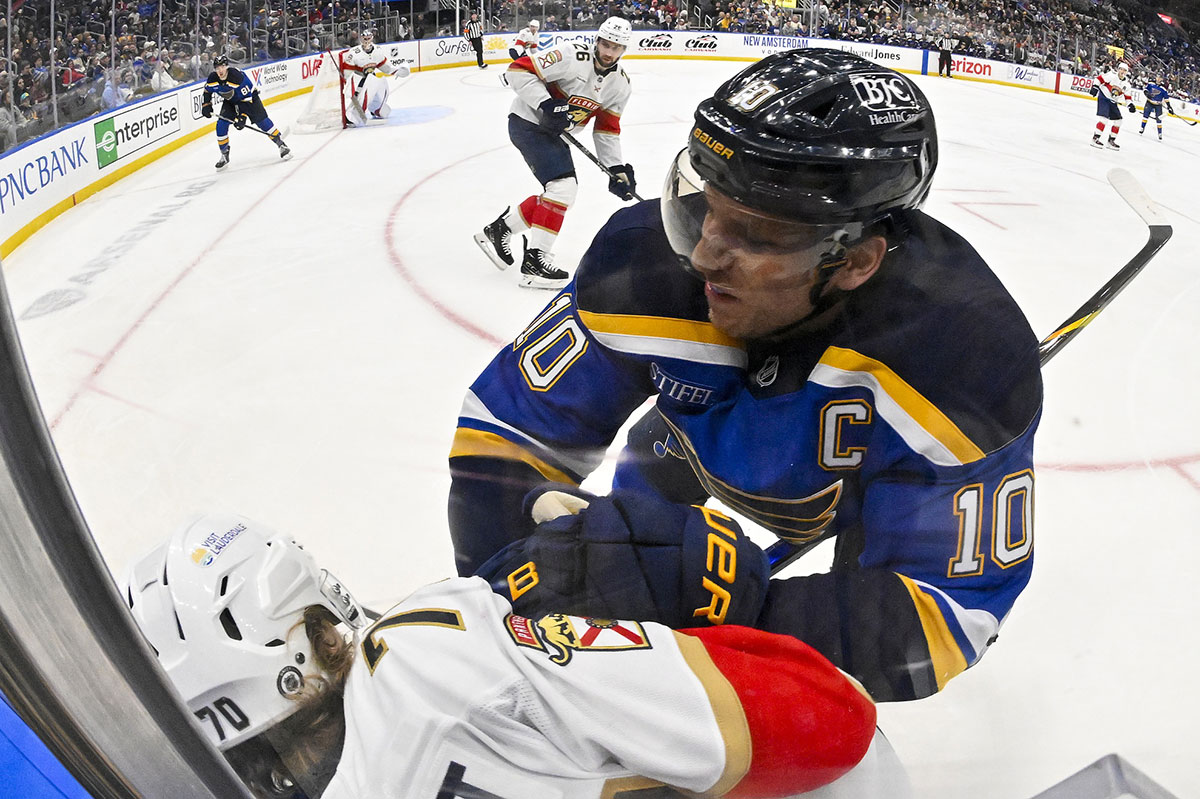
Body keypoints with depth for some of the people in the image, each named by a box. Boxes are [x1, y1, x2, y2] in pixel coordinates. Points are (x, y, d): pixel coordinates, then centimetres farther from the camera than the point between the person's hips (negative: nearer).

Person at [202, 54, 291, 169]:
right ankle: (224, 155, 5)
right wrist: (206, 106, 0)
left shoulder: (238, 76, -34)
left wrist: (242, 116, -35)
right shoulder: (212, 78, -17)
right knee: (221, 125, -8)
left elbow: (246, 98, -31)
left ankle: (281, 144, -3)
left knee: (261, 120, -15)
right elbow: (207, 91, 6)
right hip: (230, 101, 5)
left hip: (249, 96, -5)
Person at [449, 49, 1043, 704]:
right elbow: (506, 434, -27)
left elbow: (937, 622, -43)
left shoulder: (968, 360, -45)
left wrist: (735, 601, -61)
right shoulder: (645, 264, -38)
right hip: (720, 438, 2)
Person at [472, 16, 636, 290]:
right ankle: (534, 262, -16)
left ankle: (498, 230, 25)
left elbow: (607, 128, 8)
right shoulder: (571, 55, -22)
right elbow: (518, 71, -23)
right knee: (563, 187, -21)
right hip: (527, 121, -9)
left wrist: (617, 168, 0)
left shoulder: (621, 84, 1)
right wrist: (546, 105, -32)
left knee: (560, 194, 12)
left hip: (555, 132, 9)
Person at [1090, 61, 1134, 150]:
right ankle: (1095, 138, -23)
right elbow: (1100, 78, -11)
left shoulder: (1126, 83, 5)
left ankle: (1111, 140, 15)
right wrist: (1095, 87, -25)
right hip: (1103, 97, -8)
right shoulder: (1112, 75, -13)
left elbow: (1128, 95, 11)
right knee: (1104, 117, -23)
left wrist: (1130, 104, -2)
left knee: (1117, 120, 7)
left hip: (1113, 102, 8)